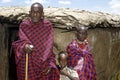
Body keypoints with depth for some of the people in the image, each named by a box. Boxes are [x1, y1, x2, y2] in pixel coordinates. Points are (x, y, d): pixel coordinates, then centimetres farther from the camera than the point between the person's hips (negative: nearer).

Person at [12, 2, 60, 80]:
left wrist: (50, 64, -11)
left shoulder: (48, 25, -2)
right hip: (27, 62, 0)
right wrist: (25, 46, -28)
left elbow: (49, 46, -2)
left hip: (44, 62, 0)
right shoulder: (24, 25, -1)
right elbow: (22, 41, -3)